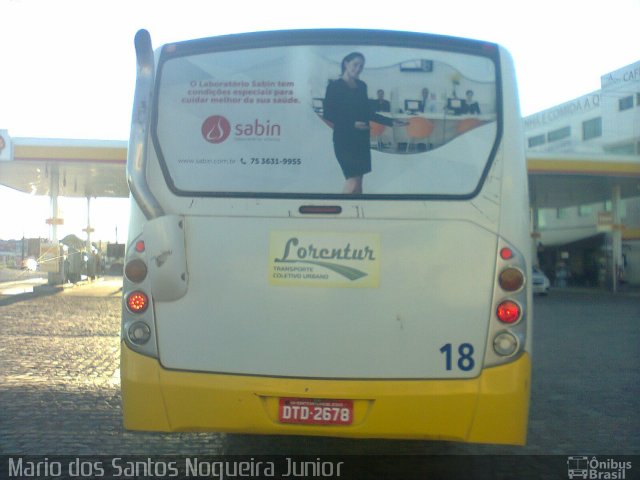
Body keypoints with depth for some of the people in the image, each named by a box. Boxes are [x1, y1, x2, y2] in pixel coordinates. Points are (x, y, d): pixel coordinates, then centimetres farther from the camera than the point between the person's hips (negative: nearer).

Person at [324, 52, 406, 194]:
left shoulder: (361, 86, 12)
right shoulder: (335, 86, -5)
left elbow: (368, 113, 17)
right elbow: (328, 114, -9)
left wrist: (391, 122, 13)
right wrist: (352, 124, -18)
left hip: (361, 138, 6)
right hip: (344, 139, -6)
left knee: (358, 181, 7)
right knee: (353, 180, -15)